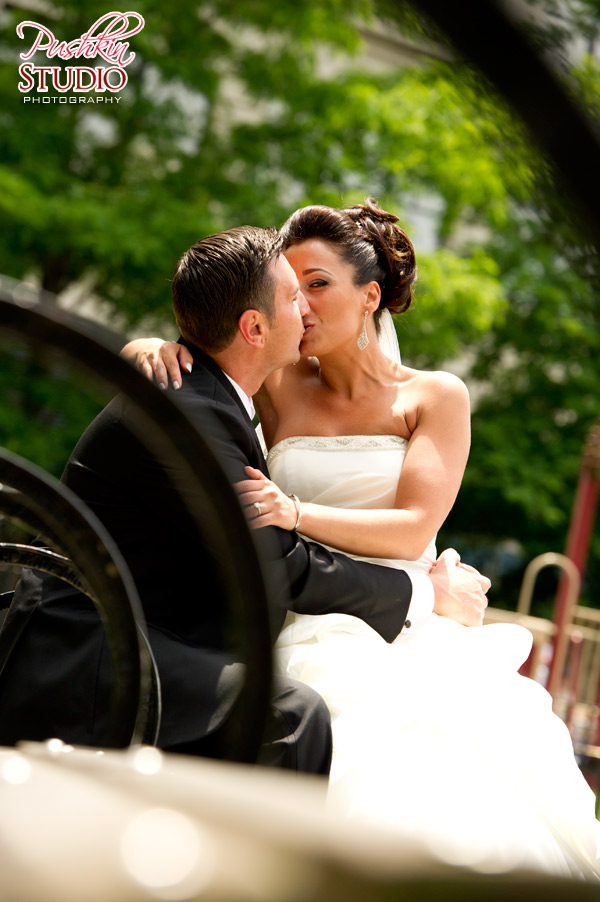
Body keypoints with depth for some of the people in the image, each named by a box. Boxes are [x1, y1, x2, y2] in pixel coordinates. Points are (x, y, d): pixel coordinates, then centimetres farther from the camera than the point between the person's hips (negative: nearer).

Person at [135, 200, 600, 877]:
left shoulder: (435, 397, 8)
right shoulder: (276, 390, 12)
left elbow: (413, 529, -4)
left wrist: (297, 512, -18)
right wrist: (159, 352, -8)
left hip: (412, 633, 0)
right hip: (312, 636, 1)